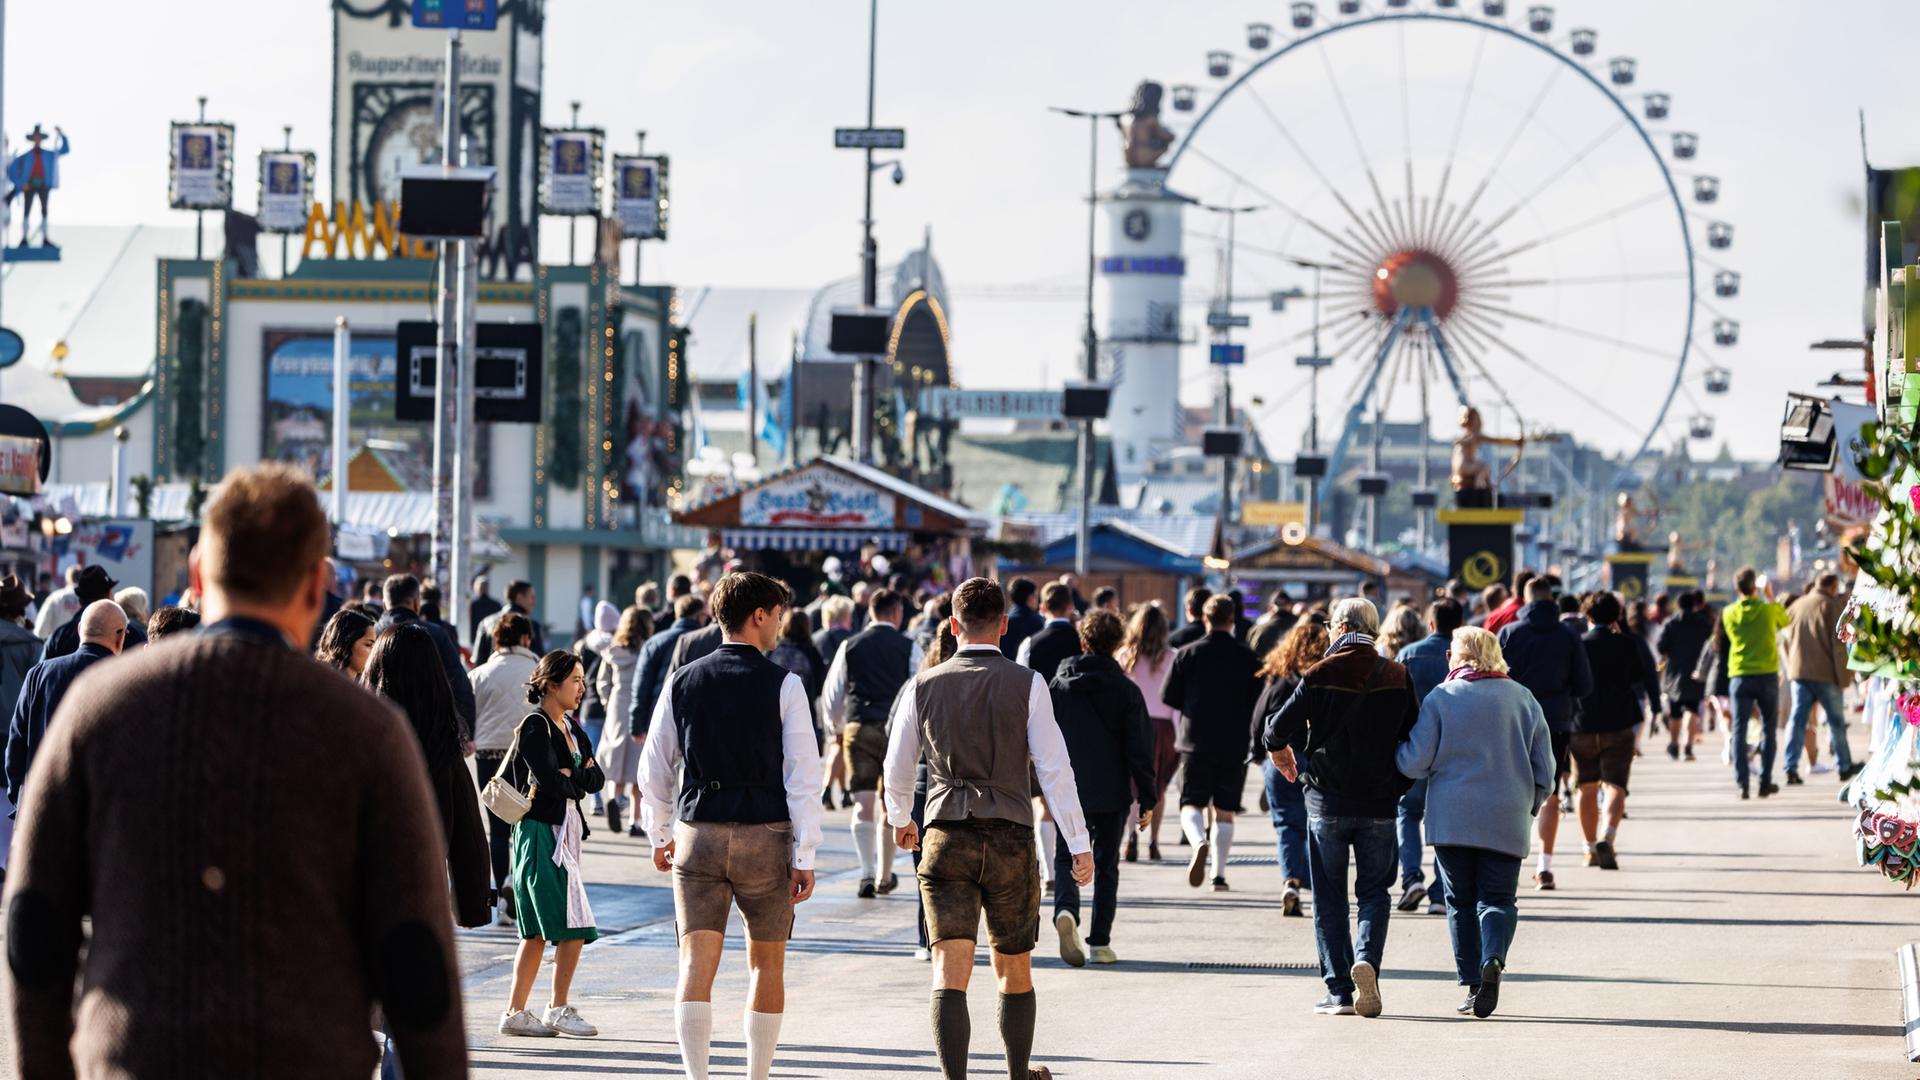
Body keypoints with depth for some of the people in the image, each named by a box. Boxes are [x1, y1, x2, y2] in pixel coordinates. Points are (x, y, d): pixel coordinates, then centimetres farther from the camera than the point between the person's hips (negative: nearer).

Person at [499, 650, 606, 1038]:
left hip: (565, 833, 9)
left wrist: (571, 776, -11)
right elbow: (551, 782, -21)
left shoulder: (573, 729, 16)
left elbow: (596, 779, 7)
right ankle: (559, 1009, 0)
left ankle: (515, 1012, 10)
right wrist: (579, 781, -3)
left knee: (539, 931, 8)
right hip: (540, 834, -9)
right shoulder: (535, 728, -11)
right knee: (573, 926, -9)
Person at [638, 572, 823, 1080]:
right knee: (767, 962, 14)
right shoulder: (783, 685, -5)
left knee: (697, 963, -3)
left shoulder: (682, 681, 5)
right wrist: (805, 857, -6)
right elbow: (803, 775, -9)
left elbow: (654, 770, 9)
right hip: (765, 836, -2)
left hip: (697, 834, 2)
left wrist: (659, 836, 22)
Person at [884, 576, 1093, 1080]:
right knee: (1014, 968, 17)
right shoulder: (1027, 685, -3)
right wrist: (1080, 845, -4)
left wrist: (900, 819, 33)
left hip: (946, 836, 0)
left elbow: (897, 767, 14)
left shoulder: (924, 687, 4)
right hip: (1010, 838, 0)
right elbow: (1054, 769, -7)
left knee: (951, 968, -7)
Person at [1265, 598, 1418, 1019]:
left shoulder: (1320, 676, -8)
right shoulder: (1398, 677, 0)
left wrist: (1284, 759, 12)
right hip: (1379, 804, 1)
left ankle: (1339, 989, 3)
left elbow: (1277, 731, -10)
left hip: (1328, 801, -1)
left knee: (1329, 899, 7)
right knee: (1374, 892, 10)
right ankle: (1368, 958, -16)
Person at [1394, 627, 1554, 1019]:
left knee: (1461, 902, 9)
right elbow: (1544, 766, 9)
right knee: (1498, 898, 5)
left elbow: (1414, 762, -5)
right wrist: (1530, 805, 25)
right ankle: (1493, 960, -23)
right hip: (1507, 821, 1)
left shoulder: (1440, 698, -2)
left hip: (1452, 818, -1)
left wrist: (1395, 753, 17)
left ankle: (1472, 984, 3)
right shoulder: (1523, 699, 6)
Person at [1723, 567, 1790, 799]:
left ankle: (1742, 783, -8)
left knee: (1739, 730, 2)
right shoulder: (1769, 609, -5)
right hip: (1767, 674, -1)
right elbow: (1784, 622, 15)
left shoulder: (1729, 613, -2)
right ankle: (1765, 781, 11)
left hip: (1740, 675, 1)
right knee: (1768, 728, 11)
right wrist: (1771, 597, 24)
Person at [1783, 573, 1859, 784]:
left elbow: (1788, 640, 18)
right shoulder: (1833, 606, -5)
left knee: (1797, 719, 1)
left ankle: (1791, 767, -9)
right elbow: (1839, 642, -10)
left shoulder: (1796, 606, 13)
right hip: (1825, 673, -4)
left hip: (1798, 672, 4)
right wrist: (1844, 673, -7)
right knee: (1836, 721, 8)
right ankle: (1844, 766, 15)